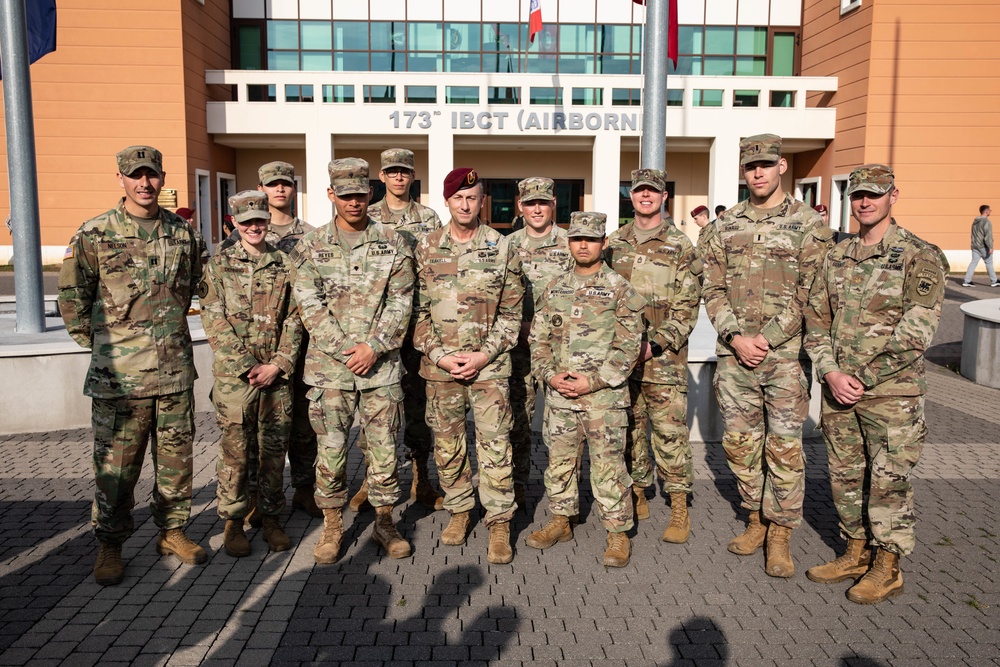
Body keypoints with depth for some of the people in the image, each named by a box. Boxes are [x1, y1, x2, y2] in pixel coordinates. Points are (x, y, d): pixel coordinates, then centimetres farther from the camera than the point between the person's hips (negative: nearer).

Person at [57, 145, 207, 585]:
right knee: (115, 466, 5)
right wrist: (99, 343, 3)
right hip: (119, 376, -3)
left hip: (176, 371, 3)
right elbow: (71, 297, 2)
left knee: (177, 459, 11)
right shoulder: (95, 235, -4)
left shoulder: (182, 233, 7)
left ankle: (172, 531, 27)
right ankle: (109, 545, 20)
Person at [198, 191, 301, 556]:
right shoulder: (219, 265, 3)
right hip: (234, 374, -2)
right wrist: (248, 366, -11)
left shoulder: (285, 265, 8)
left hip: (277, 373, 2)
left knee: (274, 448, 8)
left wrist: (278, 365, -7)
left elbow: (294, 320, 5)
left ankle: (271, 517, 21)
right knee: (235, 449, 2)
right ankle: (232, 521, 17)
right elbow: (214, 321, -4)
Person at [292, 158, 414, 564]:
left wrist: (374, 347, -12)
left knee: (384, 446, 6)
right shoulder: (311, 247, 5)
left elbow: (401, 303, 0)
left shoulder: (393, 244, 5)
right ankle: (332, 526, 21)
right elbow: (310, 306, -2)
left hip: (382, 364, 0)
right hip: (329, 365, 0)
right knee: (331, 447, 5)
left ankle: (384, 521, 22)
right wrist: (345, 349, -12)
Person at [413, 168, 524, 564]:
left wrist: (484, 355, -10)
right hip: (439, 365, 2)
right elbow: (417, 309, 5)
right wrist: (439, 355, -7)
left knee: (494, 444, -2)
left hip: (489, 365, -2)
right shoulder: (425, 248, 5)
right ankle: (459, 510, 29)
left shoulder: (502, 248, 1)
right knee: (447, 444, 11)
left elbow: (511, 312, 1)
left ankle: (500, 524, 10)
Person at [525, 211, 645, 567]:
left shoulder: (620, 289, -2)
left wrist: (593, 381, -13)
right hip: (559, 394, 4)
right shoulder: (555, 289, 11)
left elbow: (628, 346, -6)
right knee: (559, 459, 13)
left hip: (604, 396, -4)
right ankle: (560, 521, 28)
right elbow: (539, 338, 11)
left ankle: (618, 533, 12)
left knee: (608, 464, 0)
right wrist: (550, 375, -5)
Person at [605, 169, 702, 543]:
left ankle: (679, 510, 7)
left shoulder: (680, 245, 0)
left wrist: (656, 343, -17)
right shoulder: (615, 243, 12)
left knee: (670, 431, -3)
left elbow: (687, 305, -6)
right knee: (629, 428, 11)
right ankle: (637, 499, 25)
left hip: (664, 356, -4)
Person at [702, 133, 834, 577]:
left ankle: (780, 534, 16)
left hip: (785, 354, -3)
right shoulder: (727, 225, 10)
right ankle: (756, 519, 28)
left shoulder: (810, 225, -1)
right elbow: (712, 288, 6)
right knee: (739, 441, 10)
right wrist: (735, 336, -7)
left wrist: (767, 338, -14)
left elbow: (811, 294, -7)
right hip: (734, 353, 4)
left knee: (784, 446, 1)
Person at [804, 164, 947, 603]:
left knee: (889, 480, 3)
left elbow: (918, 330, -15)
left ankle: (887, 567, 18)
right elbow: (816, 319, 9)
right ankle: (856, 553, 30)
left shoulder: (919, 257, -7)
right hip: (838, 389, 6)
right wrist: (831, 372, -7)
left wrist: (863, 378, -16)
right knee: (845, 476, 14)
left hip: (891, 393, -5)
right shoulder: (836, 258, 10)